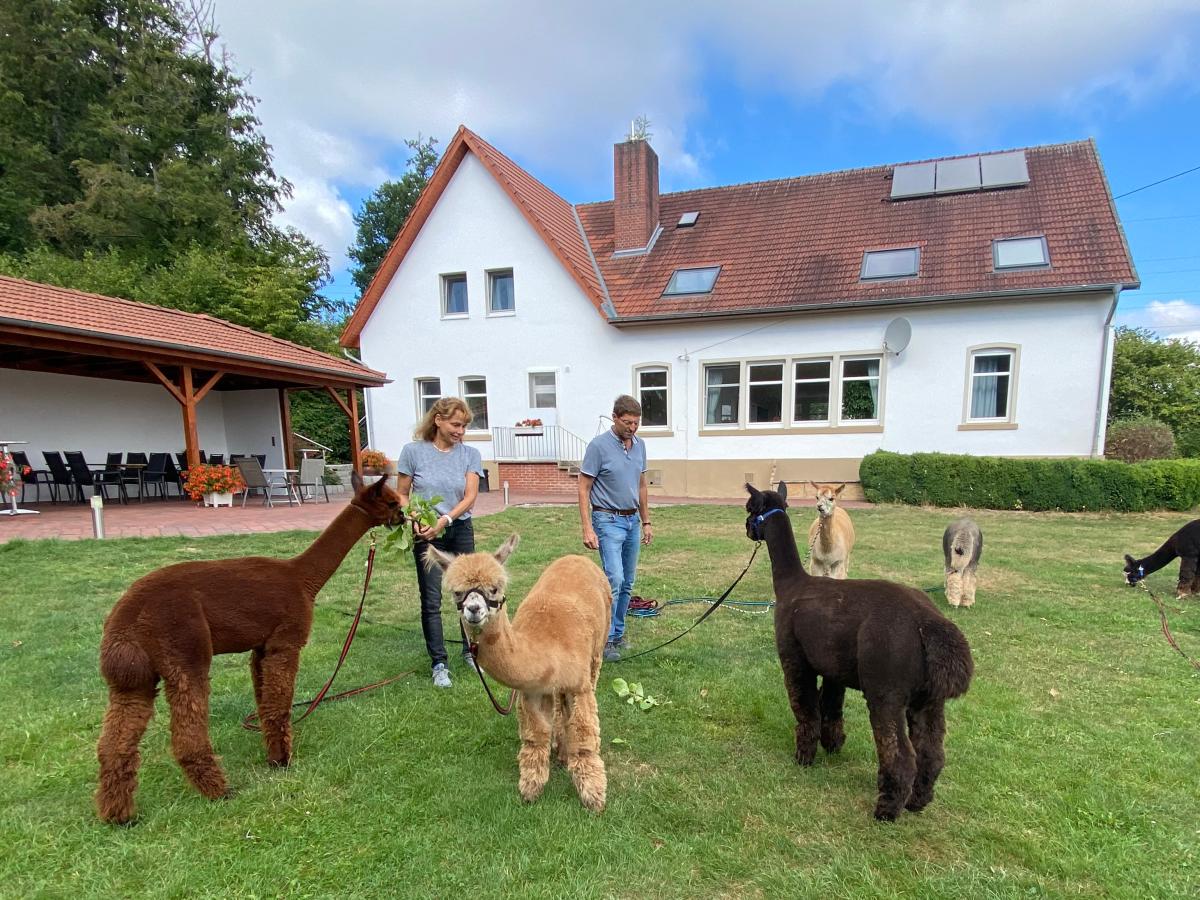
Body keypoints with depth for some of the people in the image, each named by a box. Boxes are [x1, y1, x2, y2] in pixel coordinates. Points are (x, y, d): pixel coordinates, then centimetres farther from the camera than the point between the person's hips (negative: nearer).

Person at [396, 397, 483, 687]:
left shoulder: (470, 455, -1)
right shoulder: (414, 451, -4)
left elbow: (470, 497, -7)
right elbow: (401, 495, 1)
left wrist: (444, 520, -20)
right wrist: (413, 521, -16)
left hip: (460, 531, 2)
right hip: (426, 535, -2)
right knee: (431, 600, 2)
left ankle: (470, 651, 29)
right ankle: (439, 663, 13)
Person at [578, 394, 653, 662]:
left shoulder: (639, 445, 7)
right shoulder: (599, 445, -13)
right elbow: (584, 489, -12)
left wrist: (646, 521, 14)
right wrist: (587, 529, -17)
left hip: (633, 521, 7)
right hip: (609, 521, -7)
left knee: (627, 583, 11)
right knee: (614, 579, -15)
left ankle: (618, 633, 24)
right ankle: (604, 638, -3)